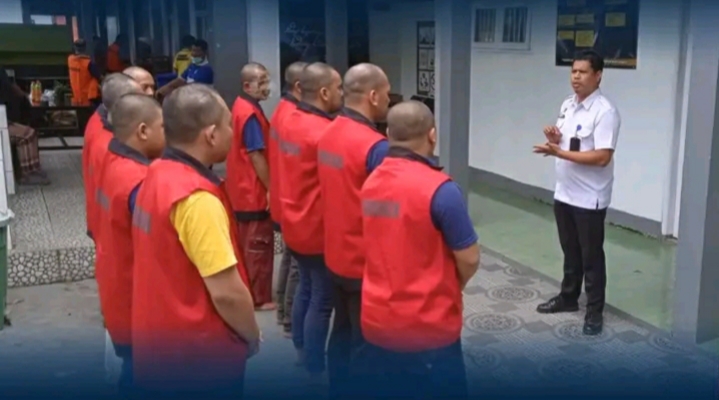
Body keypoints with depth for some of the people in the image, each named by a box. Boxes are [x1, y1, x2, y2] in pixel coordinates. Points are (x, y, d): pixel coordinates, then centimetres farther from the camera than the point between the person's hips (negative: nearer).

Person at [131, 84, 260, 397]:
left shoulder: (156, 175, 1)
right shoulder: (197, 198, -26)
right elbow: (227, 293, -26)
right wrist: (253, 337, -9)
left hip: (158, 341, 8)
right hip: (199, 354, -8)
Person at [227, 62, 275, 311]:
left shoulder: (241, 107, 11)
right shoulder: (251, 114, -20)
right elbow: (256, 155, -21)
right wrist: (270, 188, -14)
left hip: (242, 189, 10)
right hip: (254, 191, -10)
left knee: (245, 244, 17)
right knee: (259, 245, 0)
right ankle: (260, 298, 9)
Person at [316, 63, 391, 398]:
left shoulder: (328, 134, 3)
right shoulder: (375, 146, -23)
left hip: (337, 254, 8)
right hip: (367, 261, -8)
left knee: (343, 331, 20)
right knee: (366, 341, 7)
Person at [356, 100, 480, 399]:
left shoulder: (371, 182, 2)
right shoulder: (440, 189, -19)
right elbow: (469, 260, -14)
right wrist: (451, 287, 7)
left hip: (376, 323, 6)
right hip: (428, 327, -6)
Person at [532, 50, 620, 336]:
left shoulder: (605, 112, -19)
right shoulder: (567, 105, 7)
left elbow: (602, 157, -25)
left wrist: (559, 152, -27)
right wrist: (554, 137, -6)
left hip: (589, 198, -7)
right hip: (564, 192, 8)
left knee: (591, 256, 4)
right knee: (570, 251, 20)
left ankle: (595, 311, 16)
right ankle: (568, 297, 35)